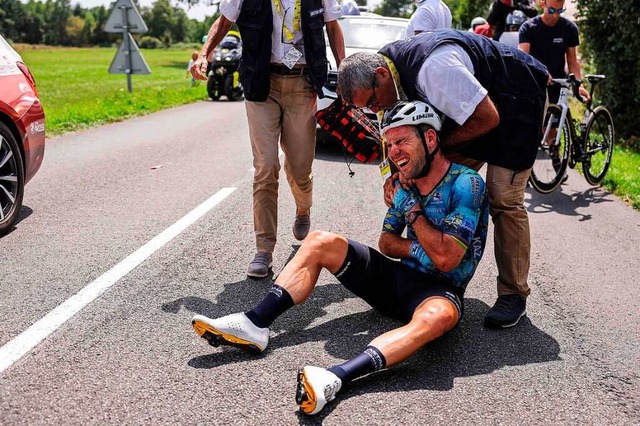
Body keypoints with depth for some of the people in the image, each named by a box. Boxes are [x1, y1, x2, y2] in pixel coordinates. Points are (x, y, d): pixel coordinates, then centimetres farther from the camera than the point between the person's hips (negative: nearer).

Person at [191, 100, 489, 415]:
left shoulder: (466, 183, -14)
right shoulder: (406, 183, 8)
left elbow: (445, 259, -21)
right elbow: (386, 242, 12)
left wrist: (412, 209, -13)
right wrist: (420, 250, -8)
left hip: (439, 289, -6)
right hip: (398, 277, 7)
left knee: (439, 316, -43)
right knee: (321, 242, -5)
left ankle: (335, 378, -57)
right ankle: (255, 324, -18)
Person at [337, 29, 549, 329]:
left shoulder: (432, 67, -37)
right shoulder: (392, 68, -9)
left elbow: (488, 118, -30)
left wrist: (440, 145, -20)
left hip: (518, 98, -8)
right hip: (474, 99, 9)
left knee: (503, 200, -12)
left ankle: (513, 295, -1)